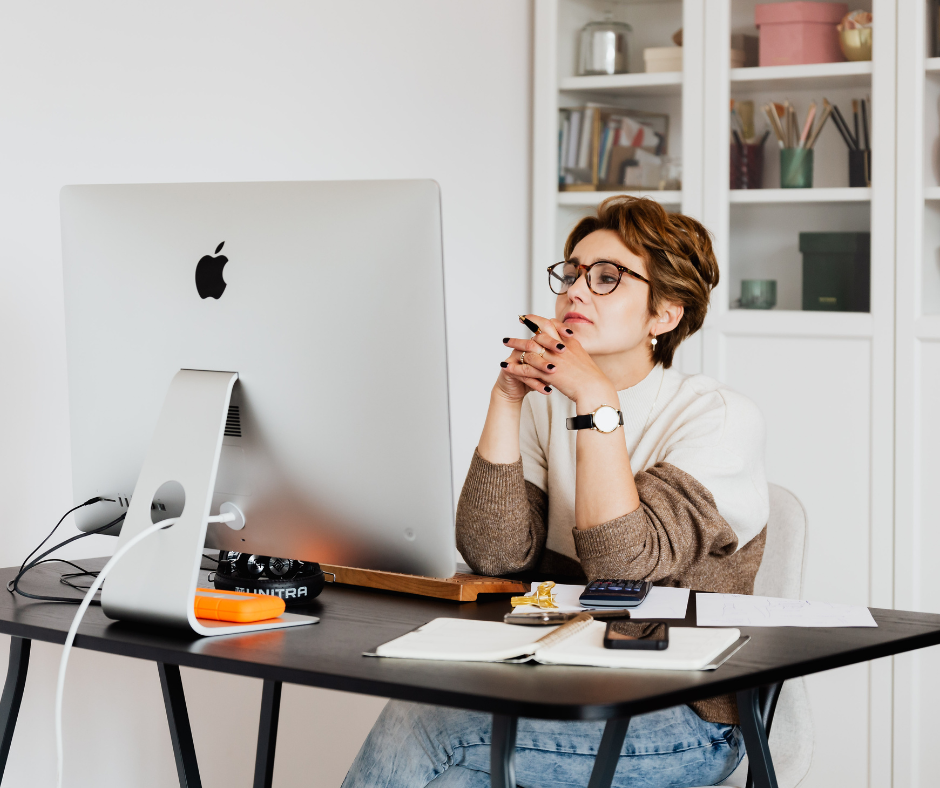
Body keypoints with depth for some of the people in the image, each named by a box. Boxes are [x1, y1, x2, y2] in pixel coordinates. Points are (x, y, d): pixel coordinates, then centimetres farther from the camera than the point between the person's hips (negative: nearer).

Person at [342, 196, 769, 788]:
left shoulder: (721, 418, -8)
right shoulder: (548, 404, 9)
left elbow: (623, 568, -22)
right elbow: (494, 554, -6)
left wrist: (598, 400, -22)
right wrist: (507, 398, -11)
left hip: (685, 719, -5)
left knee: (416, 726, -23)